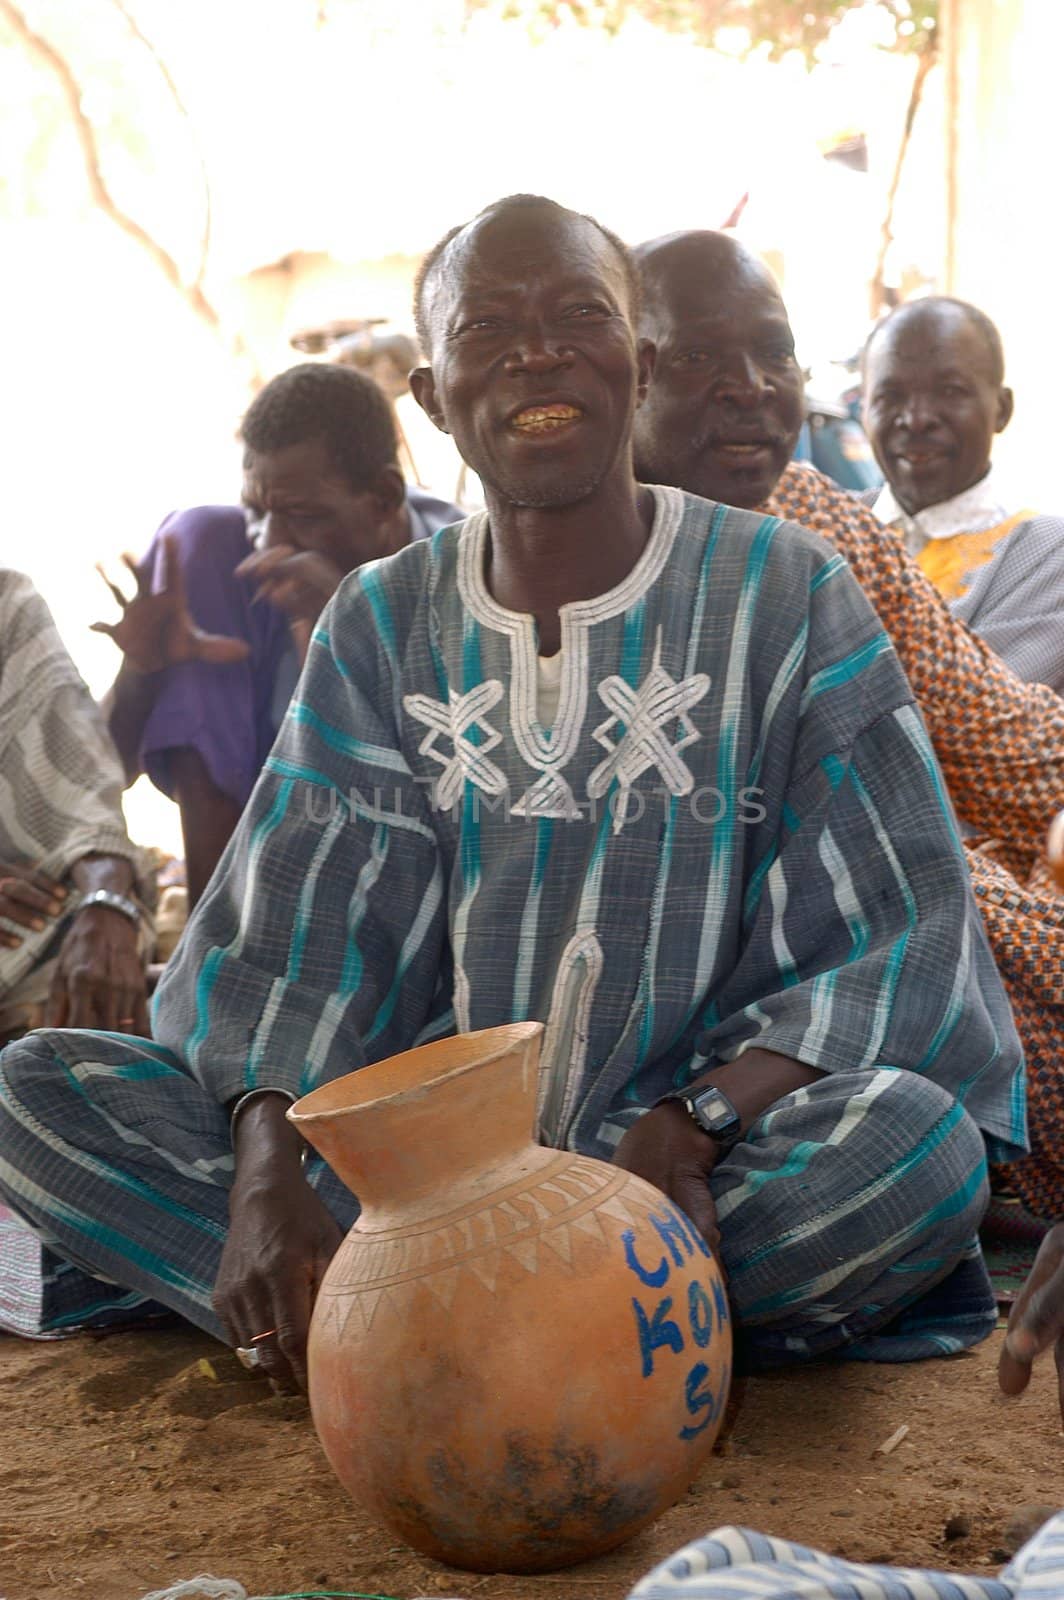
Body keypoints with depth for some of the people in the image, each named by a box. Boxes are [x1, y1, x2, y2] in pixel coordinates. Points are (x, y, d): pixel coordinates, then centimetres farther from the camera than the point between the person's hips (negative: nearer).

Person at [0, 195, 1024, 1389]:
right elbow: (296, 939, 1)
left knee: (920, 1145, -34)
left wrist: (688, 1132, -22)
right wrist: (269, 1172, -19)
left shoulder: (785, 595, 1)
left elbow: (896, 936, -5)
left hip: (675, 1156, -2)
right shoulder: (382, 626, 9)